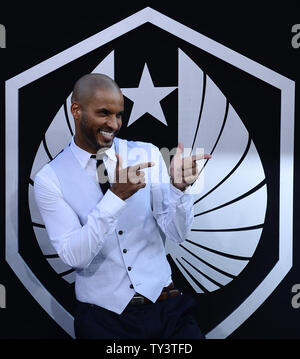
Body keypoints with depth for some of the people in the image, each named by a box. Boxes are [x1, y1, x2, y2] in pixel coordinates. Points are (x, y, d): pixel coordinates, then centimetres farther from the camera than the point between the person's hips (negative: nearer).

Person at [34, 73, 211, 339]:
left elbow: (177, 234, -3)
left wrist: (179, 187, -22)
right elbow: (73, 256, -15)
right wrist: (116, 196, -26)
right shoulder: (50, 179, -6)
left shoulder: (148, 154, -1)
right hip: (103, 318, -1)